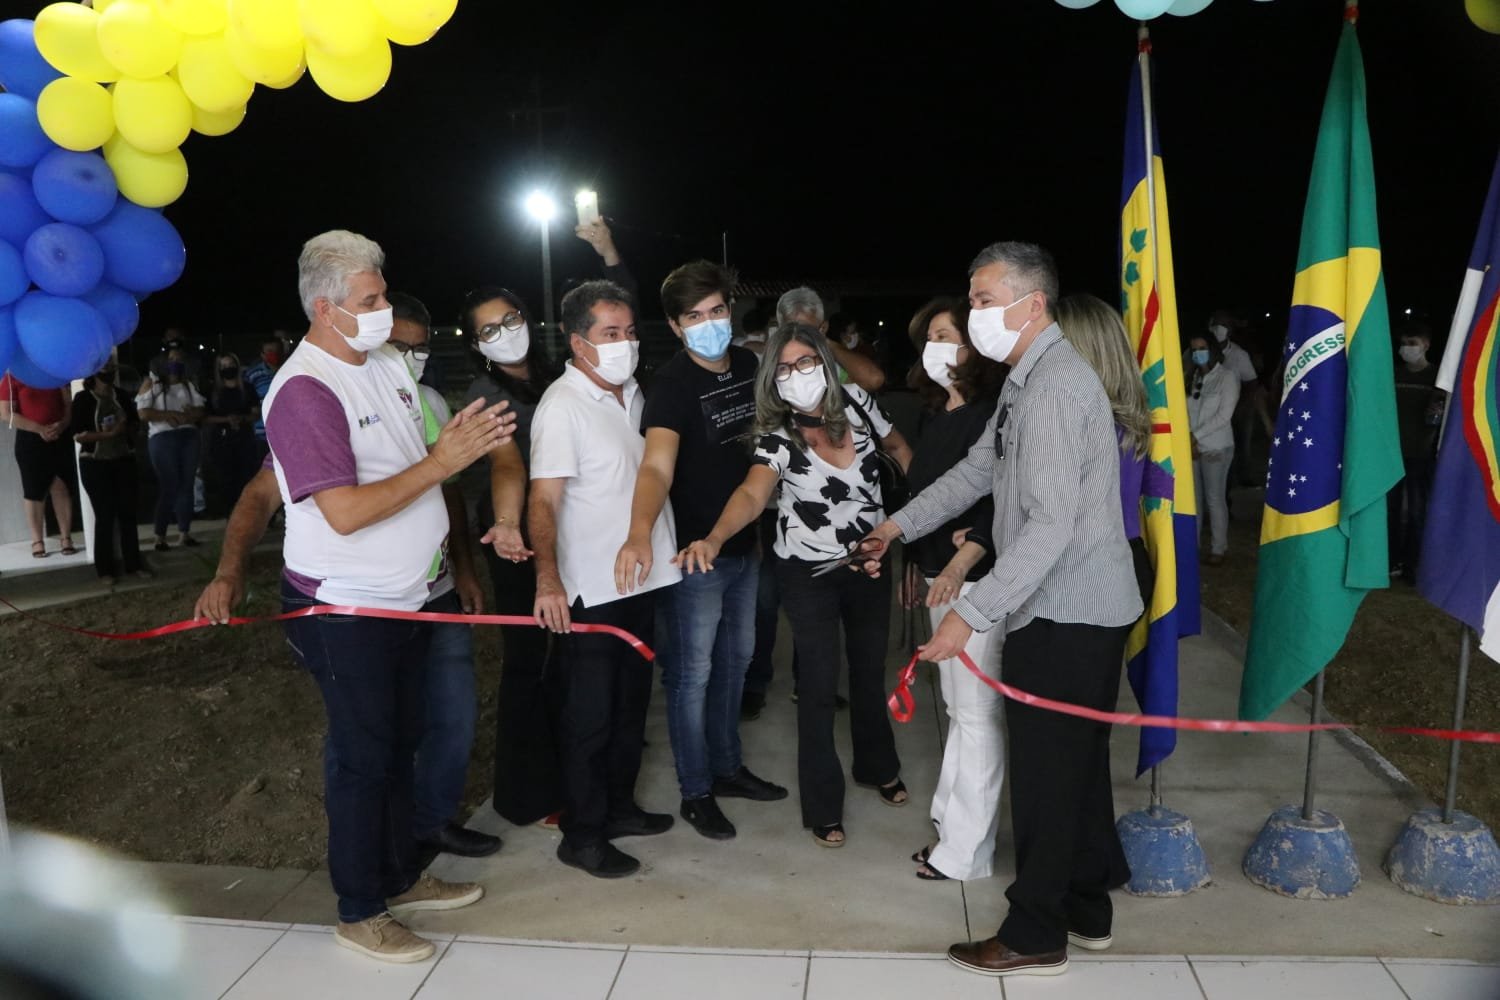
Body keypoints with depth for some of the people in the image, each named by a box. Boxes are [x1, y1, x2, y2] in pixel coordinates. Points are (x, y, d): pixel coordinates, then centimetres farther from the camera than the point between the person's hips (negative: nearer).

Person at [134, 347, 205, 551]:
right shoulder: (151, 383, 3)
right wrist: (169, 415, -13)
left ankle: (184, 533, 9)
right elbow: (143, 413, -6)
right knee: (169, 487, -7)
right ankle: (160, 536, 0)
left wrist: (191, 414, -14)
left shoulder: (189, 385, 15)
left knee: (187, 485, 3)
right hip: (163, 438, -4)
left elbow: (200, 412, 8)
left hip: (188, 437, 4)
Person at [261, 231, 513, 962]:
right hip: (347, 613, -8)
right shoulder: (305, 390, -21)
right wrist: (441, 462, -24)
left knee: (399, 744, 20)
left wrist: (462, 445, -2)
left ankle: (401, 877, 38)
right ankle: (359, 912, 23)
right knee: (362, 757, 5)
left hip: (408, 599, 8)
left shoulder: (388, 365, 5)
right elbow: (344, 512, -28)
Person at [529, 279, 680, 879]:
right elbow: (543, 499, -23)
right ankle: (582, 836, 17)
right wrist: (548, 579, -36)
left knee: (630, 702, 19)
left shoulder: (631, 393, 9)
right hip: (590, 590, -8)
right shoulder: (563, 405, -16)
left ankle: (618, 807, 36)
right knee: (590, 716, 3)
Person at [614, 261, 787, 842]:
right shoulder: (672, 384, -21)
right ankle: (696, 794, 19)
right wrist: (640, 535, -55)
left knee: (735, 659, 19)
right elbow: (657, 466, -39)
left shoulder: (750, 366, 0)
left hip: (744, 543, 7)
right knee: (692, 673, 4)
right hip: (693, 550, -7)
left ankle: (726, 767, 37)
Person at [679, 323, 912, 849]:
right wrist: (713, 538, -55)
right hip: (810, 571, -4)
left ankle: (878, 766, 43)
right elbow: (752, 494, -37)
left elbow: (897, 446, 10)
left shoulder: (855, 401, -8)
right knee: (820, 682, -2)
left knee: (870, 668, 19)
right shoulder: (777, 436, -19)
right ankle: (823, 805, 14)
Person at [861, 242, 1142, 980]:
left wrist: (972, 615, -29)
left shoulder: (1055, 386, -21)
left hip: (1064, 614, -10)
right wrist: (900, 524, 20)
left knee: (1044, 772, 2)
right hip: (1080, 610, 10)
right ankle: (1087, 908, 34)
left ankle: (1036, 935, 17)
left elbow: (1052, 526, -28)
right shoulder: (1028, 378, 13)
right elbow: (978, 470, 22)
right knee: (1077, 764, 19)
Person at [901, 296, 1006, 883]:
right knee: (956, 703, 16)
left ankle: (966, 851, 9)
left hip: (976, 579, -9)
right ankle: (952, 814, 28)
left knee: (976, 712, -1)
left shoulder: (993, 414, -14)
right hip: (938, 574, 9)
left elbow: (1001, 503, -23)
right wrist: (914, 564, 21)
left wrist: (960, 563, -33)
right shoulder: (934, 414, 12)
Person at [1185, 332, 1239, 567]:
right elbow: (1186, 410, 6)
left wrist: (1195, 435, -13)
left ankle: (1217, 549, 10)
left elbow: (1224, 415, -12)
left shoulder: (1228, 376, -6)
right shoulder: (1193, 376, 9)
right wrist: (1189, 441, -8)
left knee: (1215, 499, 0)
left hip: (1215, 448, -5)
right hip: (1192, 447, 5)